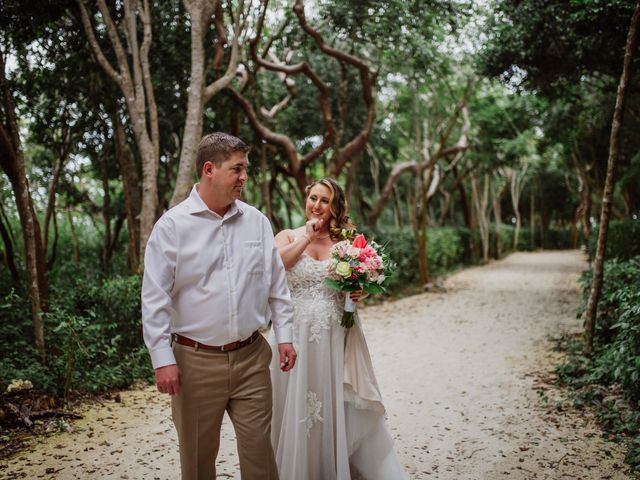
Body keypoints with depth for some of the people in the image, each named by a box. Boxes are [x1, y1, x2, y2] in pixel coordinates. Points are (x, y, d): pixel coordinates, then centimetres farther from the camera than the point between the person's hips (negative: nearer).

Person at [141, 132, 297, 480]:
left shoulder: (256, 221, 5)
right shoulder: (172, 225, -7)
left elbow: (276, 284, 11)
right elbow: (154, 298, -8)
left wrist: (284, 335, 7)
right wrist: (162, 359, -12)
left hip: (251, 357, 3)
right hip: (195, 360, -3)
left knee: (259, 448, 7)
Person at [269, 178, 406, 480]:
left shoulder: (345, 240, 7)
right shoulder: (288, 236, 4)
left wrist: (359, 293, -8)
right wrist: (306, 237, -10)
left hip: (335, 338, 1)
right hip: (297, 336, -1)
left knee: (337, 408, 5)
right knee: (296, 407, 7)